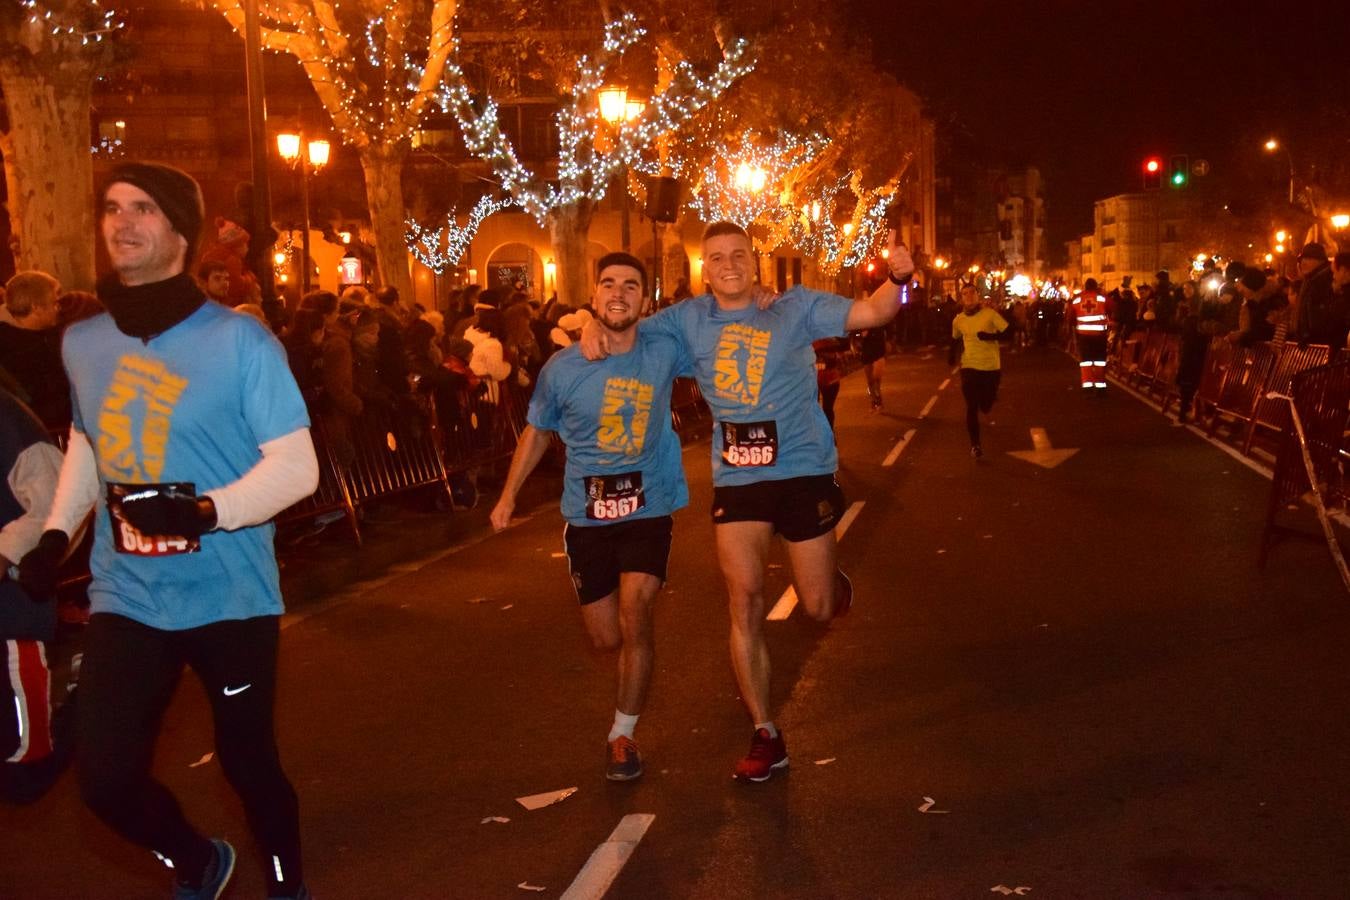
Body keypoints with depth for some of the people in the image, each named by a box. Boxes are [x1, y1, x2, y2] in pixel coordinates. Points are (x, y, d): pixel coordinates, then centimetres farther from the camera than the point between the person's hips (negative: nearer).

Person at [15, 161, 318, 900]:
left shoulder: (239, 342, -12)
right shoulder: (81, 343, 6)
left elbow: (296, 466, -15)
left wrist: (207, 510, -29)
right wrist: (56, 531, 9)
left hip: (230, 598, -4)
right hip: (125, 598, 4)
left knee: (247, 761, 9)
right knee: (105, 777, 1)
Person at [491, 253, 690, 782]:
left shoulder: (664, 353, -7)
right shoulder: (561, 369, -7)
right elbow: (538, 432, 9)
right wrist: (508, 496, 11)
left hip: (648, 509, -1)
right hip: (587, 515, 1)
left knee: (634, 620, -16)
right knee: (606, 638, 7)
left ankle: (622, 735, 2)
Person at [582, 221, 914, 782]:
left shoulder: (796, 308, -2)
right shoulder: (688, 320, 6)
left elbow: (871, 313, -10)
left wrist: (897, 279, -30)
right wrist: (595, 327, -9)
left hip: (803, 468, -2)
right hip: (735, 478, 2)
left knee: (818, 608, 4)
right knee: (744, 600, -2)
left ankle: (831, 583, 45)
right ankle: (765, 736, 10)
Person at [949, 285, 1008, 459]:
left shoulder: (990, 313, -10)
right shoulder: (958, 320, 1)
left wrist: (991, 336, -25)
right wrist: (952, 355, 8)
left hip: (991, 366, -1)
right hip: (969, 367, 1)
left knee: (986, 406, 10)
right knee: (972, 407, -6)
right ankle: (975, 445, 1)